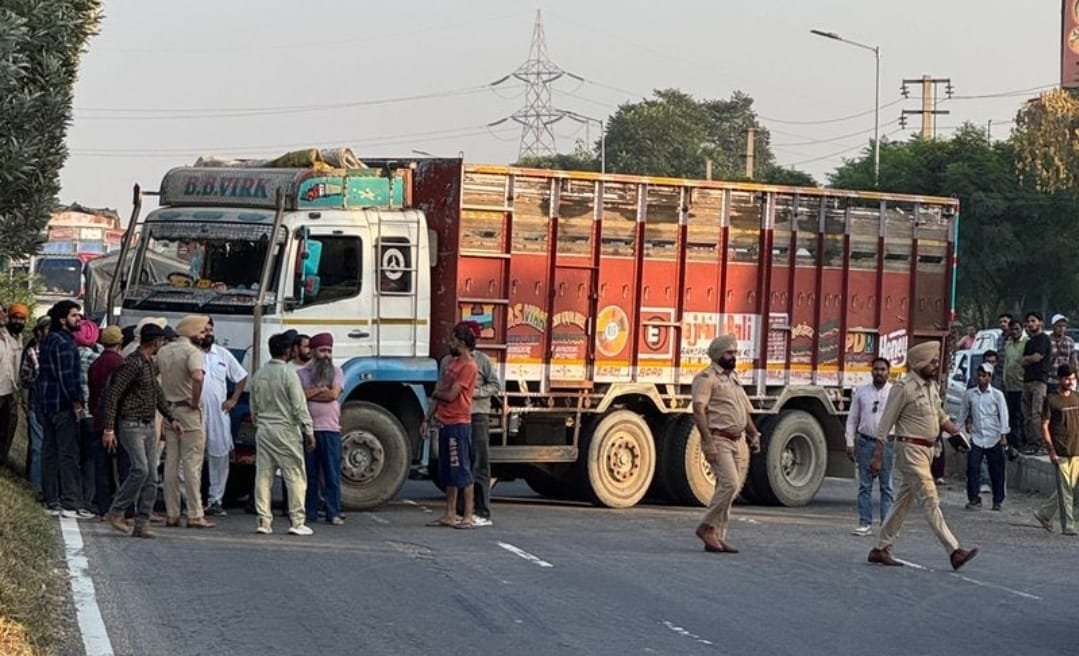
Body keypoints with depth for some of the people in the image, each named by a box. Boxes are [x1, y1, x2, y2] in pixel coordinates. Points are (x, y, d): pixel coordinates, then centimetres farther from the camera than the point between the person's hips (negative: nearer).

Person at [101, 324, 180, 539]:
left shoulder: (151, 364, 15)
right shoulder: (132, 364, -13)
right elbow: (112, 395, -17)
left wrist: (171, 419, 26)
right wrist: (109, 428, -21)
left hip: (149, 426, 9)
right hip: (131, 424, -9)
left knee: (151, 477, 1)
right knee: (140, 469, -21)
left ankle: (142, 524, 2)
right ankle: (116, 512, -9)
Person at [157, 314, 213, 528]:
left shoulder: (164, 351, 10)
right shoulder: (192, 351, -13)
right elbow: (198, 376, -31)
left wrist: (164, 401, 16)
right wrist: (195, 401, -18)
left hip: (168, 409, 7)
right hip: (188, 412, -7)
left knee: (171, 463, 9)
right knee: (192, 464, -4)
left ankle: (171, 514, 10)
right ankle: (195, 515, -6)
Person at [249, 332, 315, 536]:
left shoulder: (258, 375, 8)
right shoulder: (288, 374, -11)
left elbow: (254, 407, 15)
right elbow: (299, 406, -13)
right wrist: (308, 431, -7)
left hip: (263, 430, 6)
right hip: (285, 430, -6)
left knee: (263, 475, 6)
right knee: (295, 476, 0)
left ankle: (264, 521, 5)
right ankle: (297, 521, -3)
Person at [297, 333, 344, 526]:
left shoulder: (336, 372, 10)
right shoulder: (302, 374, 9)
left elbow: (334, 394, -6)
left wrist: (310, 393, -2)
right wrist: (322, 389, -4)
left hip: (331, 429, 0)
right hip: (308, 428, 0)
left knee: (332, 474, -2)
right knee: (309, 474, 3)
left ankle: (333, 513, 2)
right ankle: (309, 513, 9)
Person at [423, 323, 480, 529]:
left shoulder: (468, 366, -12)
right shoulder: (451, 363, 16)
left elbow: (450, 395, -17)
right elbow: (438, 394, 17)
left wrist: (435, 393, 3)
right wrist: (428, 419, 14)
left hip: (458, 424, -9)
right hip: (445, 423, 9)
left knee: (462, 471, -8)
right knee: (448, 473, 11)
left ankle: (468, 517, -7)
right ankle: (449, 515, 16)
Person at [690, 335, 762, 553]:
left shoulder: (733, 378, 20)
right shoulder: (707, 378, -7)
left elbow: (744, 410, 27)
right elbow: (699, 410, -16)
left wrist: (753, 434, 14)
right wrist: (708, 442, -23)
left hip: (737, 441, 8)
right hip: (719, 440, -8)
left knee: (728, 488, 5)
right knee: (729, 484, -19)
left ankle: (717, 537, 8)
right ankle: (707, 527, -8)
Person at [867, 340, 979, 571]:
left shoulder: (931, 385, 11)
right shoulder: (904, 387, -14)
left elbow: (940, 414, 23)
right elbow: (886, 423, -12)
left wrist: (955, 431, 7)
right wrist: (877, 456, -14)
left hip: (927, 449, 9)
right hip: (911, 448, -9)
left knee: (904, 501, 12)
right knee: (930, 500, -11)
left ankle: (881, 549, 19)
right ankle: (954, 552, -16)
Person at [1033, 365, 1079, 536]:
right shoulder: (1051, 400, -4)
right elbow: (1044, 426, -5)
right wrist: (1051, 451, -12)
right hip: (1061, 452, -5)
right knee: (1065, 490, -4)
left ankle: (1044, 514, 26)